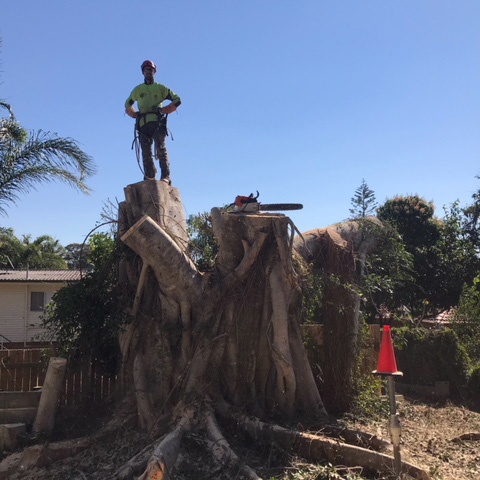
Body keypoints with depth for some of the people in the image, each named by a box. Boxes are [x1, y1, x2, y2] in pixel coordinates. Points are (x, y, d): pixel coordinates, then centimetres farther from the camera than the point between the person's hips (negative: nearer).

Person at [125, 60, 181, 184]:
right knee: (146, 152, -5)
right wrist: (136, 115, 16)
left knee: (161, 148, -17)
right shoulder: (138, 89, 24)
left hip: (157, 122, -3)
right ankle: (149, 177, -4)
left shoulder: (160, 88, 16)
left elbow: (177, 100, 11)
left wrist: (163, 110, 0)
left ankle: (166, 177, -22)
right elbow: (128, 105, 34)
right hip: (143, 124, 3)